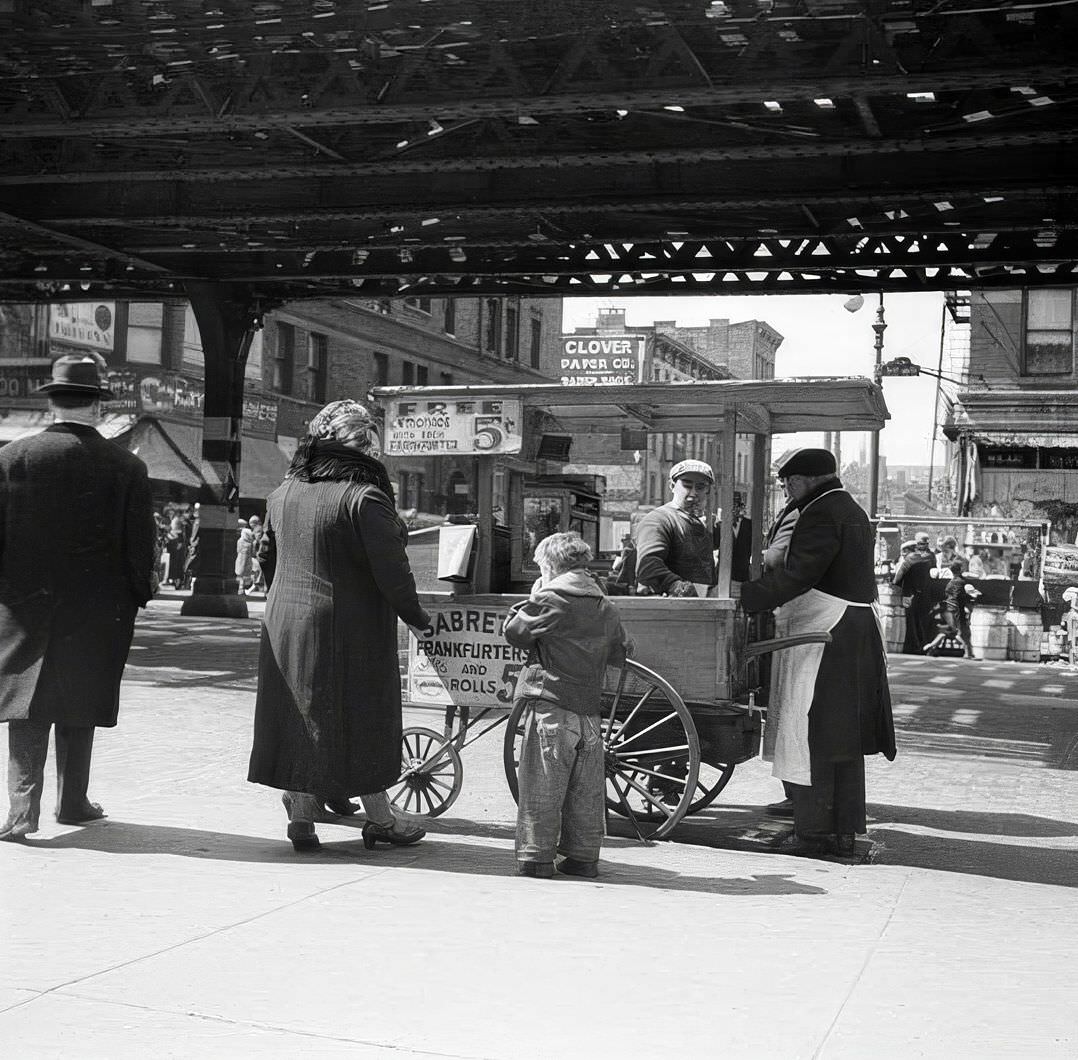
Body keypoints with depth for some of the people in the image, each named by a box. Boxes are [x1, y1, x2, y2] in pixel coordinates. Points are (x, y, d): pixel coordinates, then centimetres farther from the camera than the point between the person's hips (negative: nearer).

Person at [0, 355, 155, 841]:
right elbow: (141, 545, -4)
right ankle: (72, 802, 23)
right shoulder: (127, 467, -6)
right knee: (79, 707, 13)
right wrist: (138, 595, 9)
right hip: (97, 609, 0)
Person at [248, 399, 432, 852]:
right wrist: (417, 617, -4)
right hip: (350, 631, -6)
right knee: (362, 719, 6)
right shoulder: (364, 496, -17)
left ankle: (301, 814, 15)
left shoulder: (285, 491, 5)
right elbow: (391, 571, -17)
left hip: (285, 624, 6)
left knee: (303, 714, 12)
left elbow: (267, 558, 15)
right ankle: (379, 819, 17)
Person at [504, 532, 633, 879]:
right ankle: (583, 856, 16)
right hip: (590, 707, 5)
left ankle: (535, 856, 3)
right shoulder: (604, 606, 10)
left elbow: (513, 631, -1)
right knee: (586, 789, 11)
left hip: (550, 704, -5)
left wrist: (533, 597, 9)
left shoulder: (549, 599, -8)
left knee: (541, 787, 1)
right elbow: (620, 653, 17)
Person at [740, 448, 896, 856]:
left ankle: (813, 829, 1)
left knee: (810, 734, -3)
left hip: (824, 639, -10)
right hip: (857, 634, 10)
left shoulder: (822, 514, -13)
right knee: (844, 735, 13)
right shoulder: (853, 511, 19)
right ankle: (844, 829, 19)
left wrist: (743, 597, -21)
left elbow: (796, 576, -22)